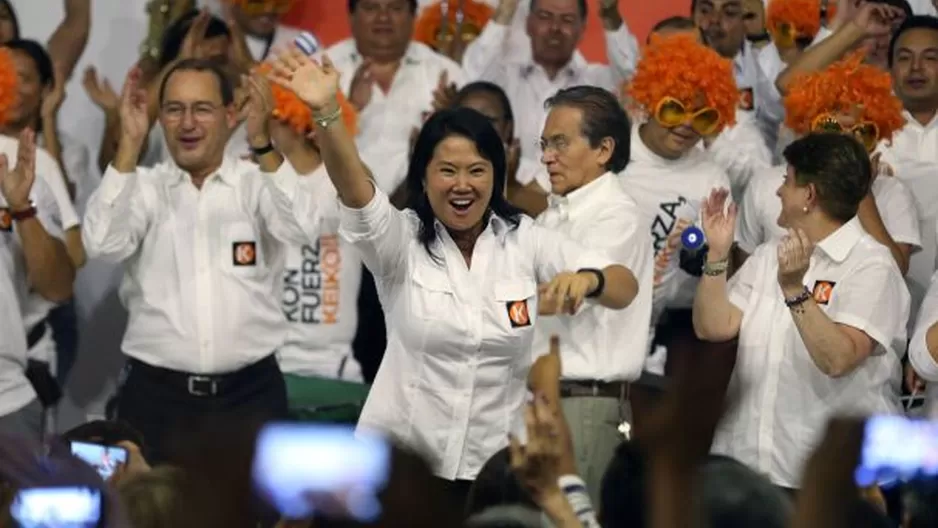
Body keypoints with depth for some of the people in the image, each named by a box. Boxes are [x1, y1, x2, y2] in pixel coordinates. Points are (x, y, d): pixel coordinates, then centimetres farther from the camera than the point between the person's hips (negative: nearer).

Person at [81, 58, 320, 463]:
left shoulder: (257, 183, 4)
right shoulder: (142, 187, 5)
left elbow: (301, 229, -13)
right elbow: (102, 244, -12)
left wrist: (262, 142, -22)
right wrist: (130, 143, -15)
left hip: (250, 394, 0)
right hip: (156, 394, 0)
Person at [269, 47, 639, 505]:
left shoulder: (526, 241, 1)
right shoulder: (400, 240, -4)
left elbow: (626, 288, -4)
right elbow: (353, 185, -23)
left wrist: (587, 279, -28)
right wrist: (325, 112, -42)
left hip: (493, 466, 1)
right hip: (397, 461, -1)